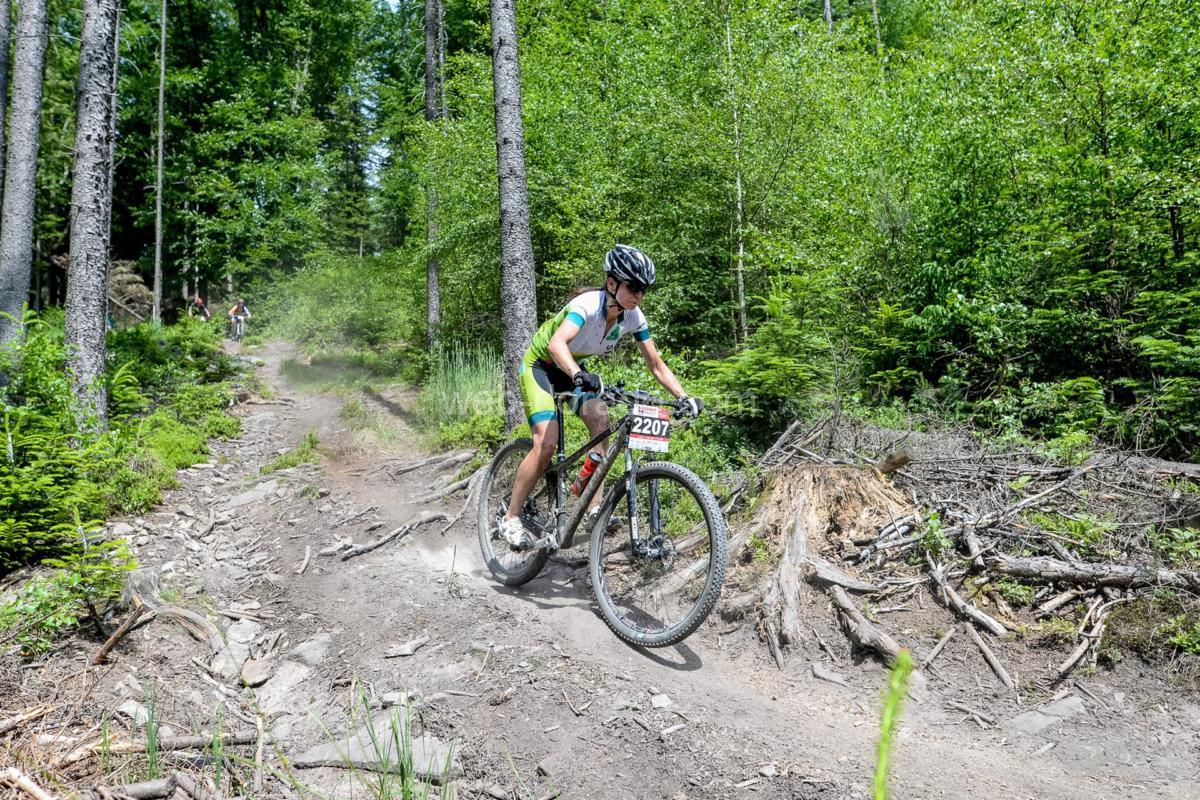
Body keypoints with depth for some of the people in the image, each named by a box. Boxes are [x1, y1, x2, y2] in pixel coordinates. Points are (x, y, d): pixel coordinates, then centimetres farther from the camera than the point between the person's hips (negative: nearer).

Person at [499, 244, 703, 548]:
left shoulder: (633, 317, -14)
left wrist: (683, 397, -21)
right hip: (539, 366, -6)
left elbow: (656, 364, -8)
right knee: (547, 443, -18)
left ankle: (594, 509, -10)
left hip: (571, 370, 6)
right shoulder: (588, 304, -33)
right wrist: (579, 375, -68)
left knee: (601, 420, -18)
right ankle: (510, 518, -3)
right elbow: (556, 343, -50)